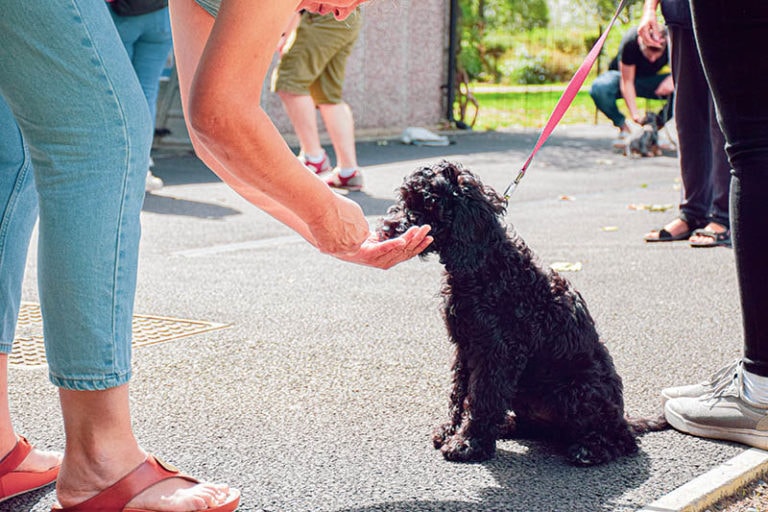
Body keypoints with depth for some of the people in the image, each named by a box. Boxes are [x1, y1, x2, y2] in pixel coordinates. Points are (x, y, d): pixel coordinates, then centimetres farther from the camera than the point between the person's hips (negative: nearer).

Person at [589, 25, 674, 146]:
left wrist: (672, 78, -35)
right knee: (599, 88, -37)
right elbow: (627, 82, -30)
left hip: (650, 80, 3)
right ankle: (623, 128, -14)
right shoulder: (630, 42, -32)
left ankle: (656, 126, -8)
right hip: (624, 76, -2)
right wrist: (635, 113, -39)